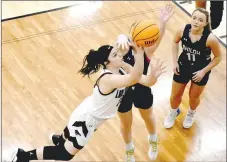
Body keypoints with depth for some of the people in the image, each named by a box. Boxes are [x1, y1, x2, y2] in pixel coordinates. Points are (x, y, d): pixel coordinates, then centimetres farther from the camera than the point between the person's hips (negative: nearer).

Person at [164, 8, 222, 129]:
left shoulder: (210, 38, -32)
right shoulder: (183, 30, -23)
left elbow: (218, 57, -15)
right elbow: (175, 42, 1)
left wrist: (204, 71, -17)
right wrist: (175, 61, -4)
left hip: (200, 71, -2)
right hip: (183, 67, 2)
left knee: (194, 97, 21)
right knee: (175, 95, 19)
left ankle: (191, 114, 56)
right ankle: (173, 113, 53)